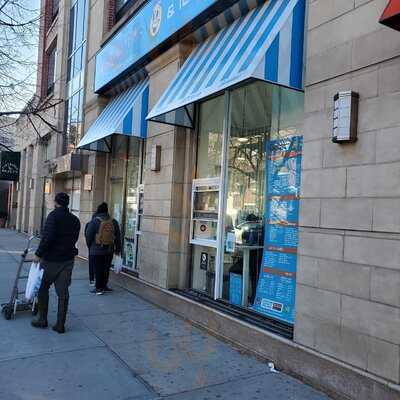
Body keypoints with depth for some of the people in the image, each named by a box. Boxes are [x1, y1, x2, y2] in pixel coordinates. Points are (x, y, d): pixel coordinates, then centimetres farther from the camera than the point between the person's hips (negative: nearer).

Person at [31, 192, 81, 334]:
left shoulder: (54, 215, -12)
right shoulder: (75, 220, 7)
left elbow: (47, 237, -20)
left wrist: (38, 254, -14)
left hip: (50, 260, -5)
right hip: (68, 260, 5)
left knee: (43, 289, 14)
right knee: (63, 292, 7)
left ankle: (42, 320, 23)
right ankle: (60, 325, 11)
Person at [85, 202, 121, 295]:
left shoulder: (94, 221, -11)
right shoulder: (113, 222, 1)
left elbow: (88, 236, -7)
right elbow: (118, 237, 8)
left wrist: (89, 246, 11)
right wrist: (117, 249, 19)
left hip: (96, 251, -4)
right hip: (109, 250, 4)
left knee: (98, 270, 3)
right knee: (106, 269, 14)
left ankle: (99, 288, 7)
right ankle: (104, 286, 22)